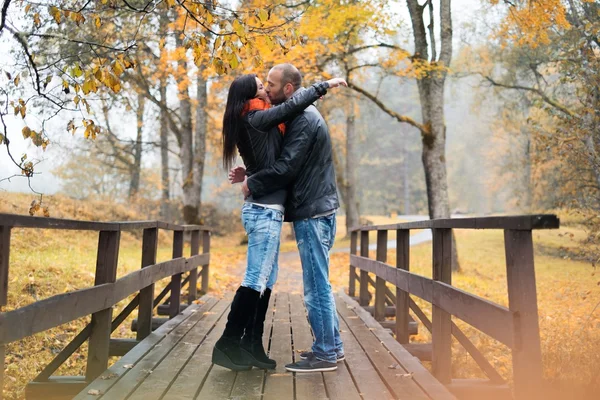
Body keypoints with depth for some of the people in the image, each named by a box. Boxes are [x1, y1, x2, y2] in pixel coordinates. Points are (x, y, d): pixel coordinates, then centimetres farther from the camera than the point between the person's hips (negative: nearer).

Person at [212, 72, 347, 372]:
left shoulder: (256, 122, 17)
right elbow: (292, 105, -13)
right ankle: (227, 344, 0)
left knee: (266, 281, 9)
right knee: (256, 280, -7)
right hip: (264, 210, -9)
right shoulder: (254, 119, -9)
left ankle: (251, 346, 13)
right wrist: (323, 86, -1)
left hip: (265, 210, 9)